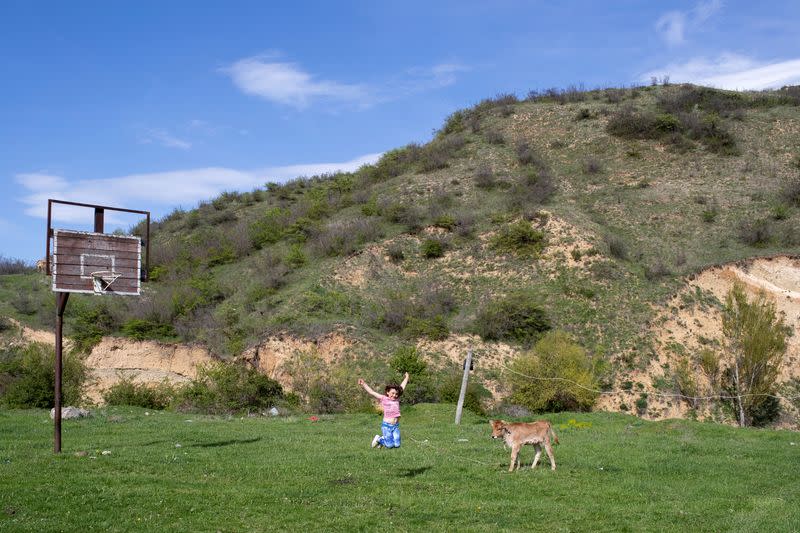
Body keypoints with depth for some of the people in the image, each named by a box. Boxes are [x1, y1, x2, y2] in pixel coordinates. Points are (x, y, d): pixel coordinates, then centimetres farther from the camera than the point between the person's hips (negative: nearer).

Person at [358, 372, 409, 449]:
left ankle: (382, 439, 23)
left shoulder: (397, 399, 8)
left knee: (397, 445, -3)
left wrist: (406, 378, 31)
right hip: (386, 426, -5)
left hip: (395, 426, 5)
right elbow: (372, 392, -10)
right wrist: (363, 384, -19)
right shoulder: (384, 399, -4)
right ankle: (378, 439, 19)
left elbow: (402, 387, 21)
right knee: (389, 445, -10)